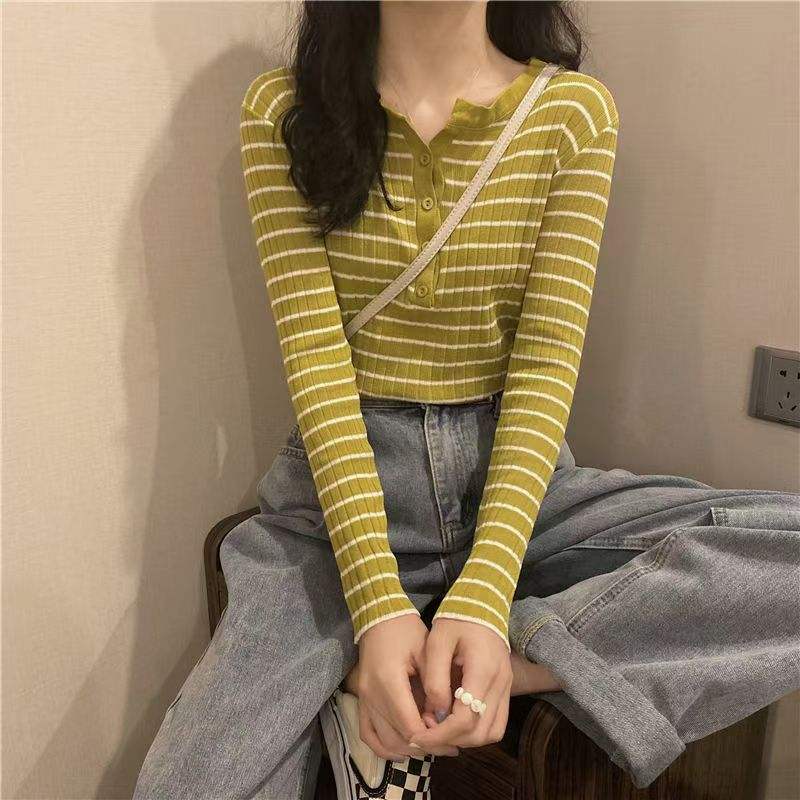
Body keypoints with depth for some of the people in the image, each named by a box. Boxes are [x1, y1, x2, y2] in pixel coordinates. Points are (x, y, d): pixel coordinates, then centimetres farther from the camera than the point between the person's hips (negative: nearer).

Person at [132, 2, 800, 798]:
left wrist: (482, 597, -21)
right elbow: (315, 362, -11)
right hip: (344, 485, -1)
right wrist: (378, 607, -21)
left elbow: (547, 364, -9)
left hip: (515, 477, 3)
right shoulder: (284, 109, -2)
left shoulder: (575, 111, -2)